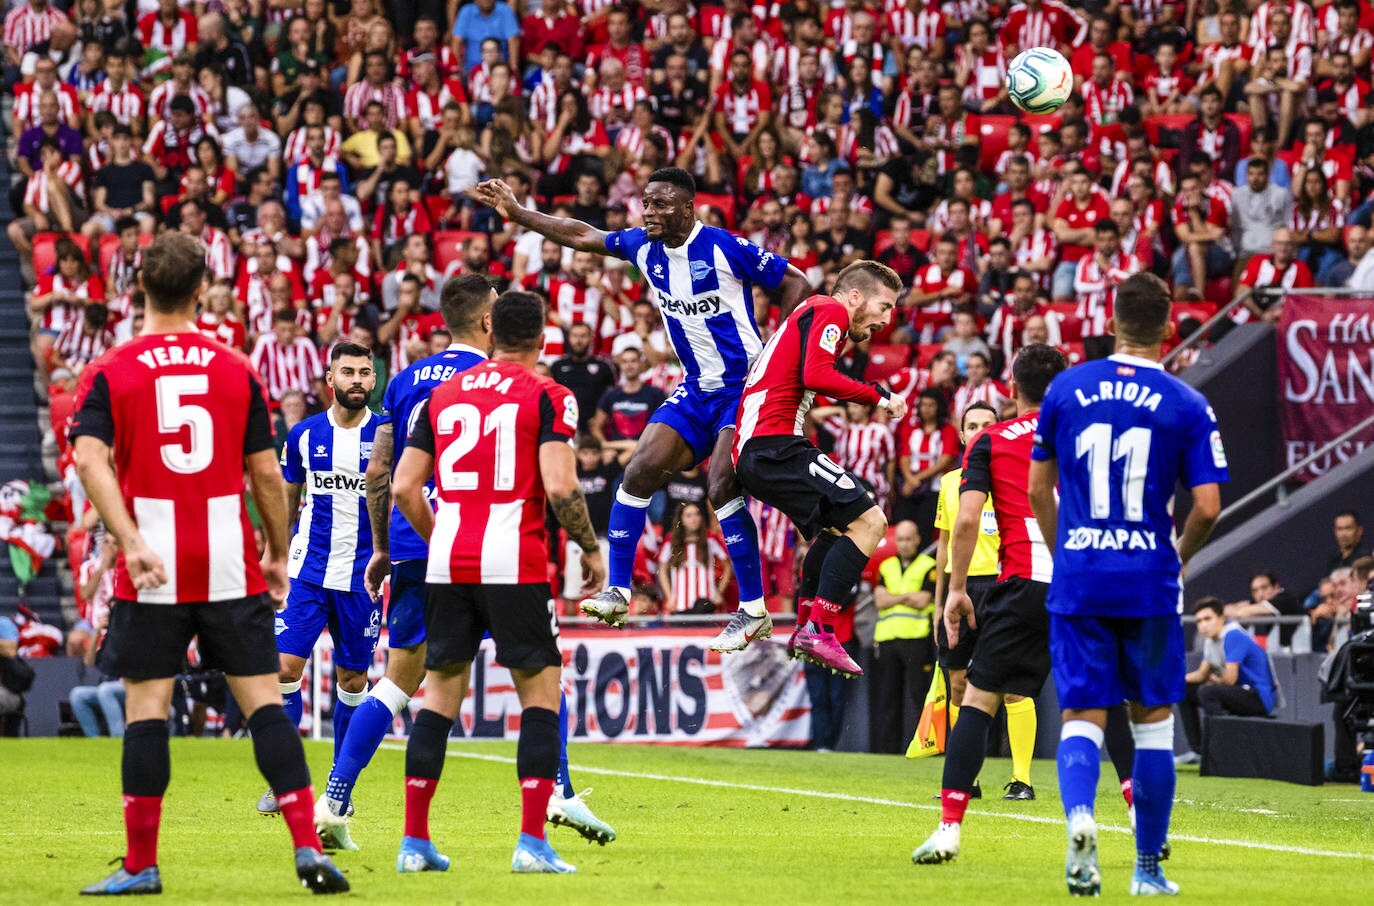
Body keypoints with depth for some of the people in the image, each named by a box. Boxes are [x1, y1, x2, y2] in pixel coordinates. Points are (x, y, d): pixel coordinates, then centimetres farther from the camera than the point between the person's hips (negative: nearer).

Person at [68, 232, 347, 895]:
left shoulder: (109, 373, 1)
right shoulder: (236, 370, 5)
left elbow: (91, 459, -14)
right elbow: (267, 473, 5)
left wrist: (130, 541, -20)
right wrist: (278, 555, 16)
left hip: (151, 570, -1)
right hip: (229, 567, 1)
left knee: (146, 704, 3)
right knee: (263, 699, 2)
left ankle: (140, 864, 3)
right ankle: (308, 848, -6)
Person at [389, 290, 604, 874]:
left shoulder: (442, 394, 13)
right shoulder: (548, 396, -2)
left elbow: (404, 487, 11)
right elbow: (560, 486, -13)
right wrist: (591, 549, 1)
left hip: (447, 563, 4)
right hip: (515, 563, -4)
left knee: (441, 692, 12)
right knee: (540, 692, 5)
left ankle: (414, 841, 9)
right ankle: (532, 843, -5)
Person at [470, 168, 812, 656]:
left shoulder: (725, 248, -17)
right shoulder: (645, 247, 2)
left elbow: (796, 283, -9)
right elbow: (581, 236, 14)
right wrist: (516, 213, 10)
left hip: (743, 387, -7)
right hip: (695, 390, 7)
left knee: (723, 487, -20)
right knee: (641, 470, -4)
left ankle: (754, 611, -12)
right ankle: (618, 591, 1)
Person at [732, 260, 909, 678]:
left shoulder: (809, 314, 28)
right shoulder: (830, 311, -2)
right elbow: (817, 376, -17)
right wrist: (879, 397, -11)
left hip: (751, 451, 11)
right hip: (775, 443, -11)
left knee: (834, 527, 27)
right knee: (868, 520, -16)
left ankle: (805, 631, 23)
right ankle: (819, 630, -22)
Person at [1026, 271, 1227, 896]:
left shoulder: (1066, 390, 3)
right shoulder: (1187, 406, -4)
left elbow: (1038, 490, 9)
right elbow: (1207, 508, -7)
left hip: (1077, 582, 1)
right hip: (1149, 585, -1)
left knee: (1082, 717, 3)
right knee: (1153, 721, 12)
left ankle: (1079, 814, -28)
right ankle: (1148, 868, 15)